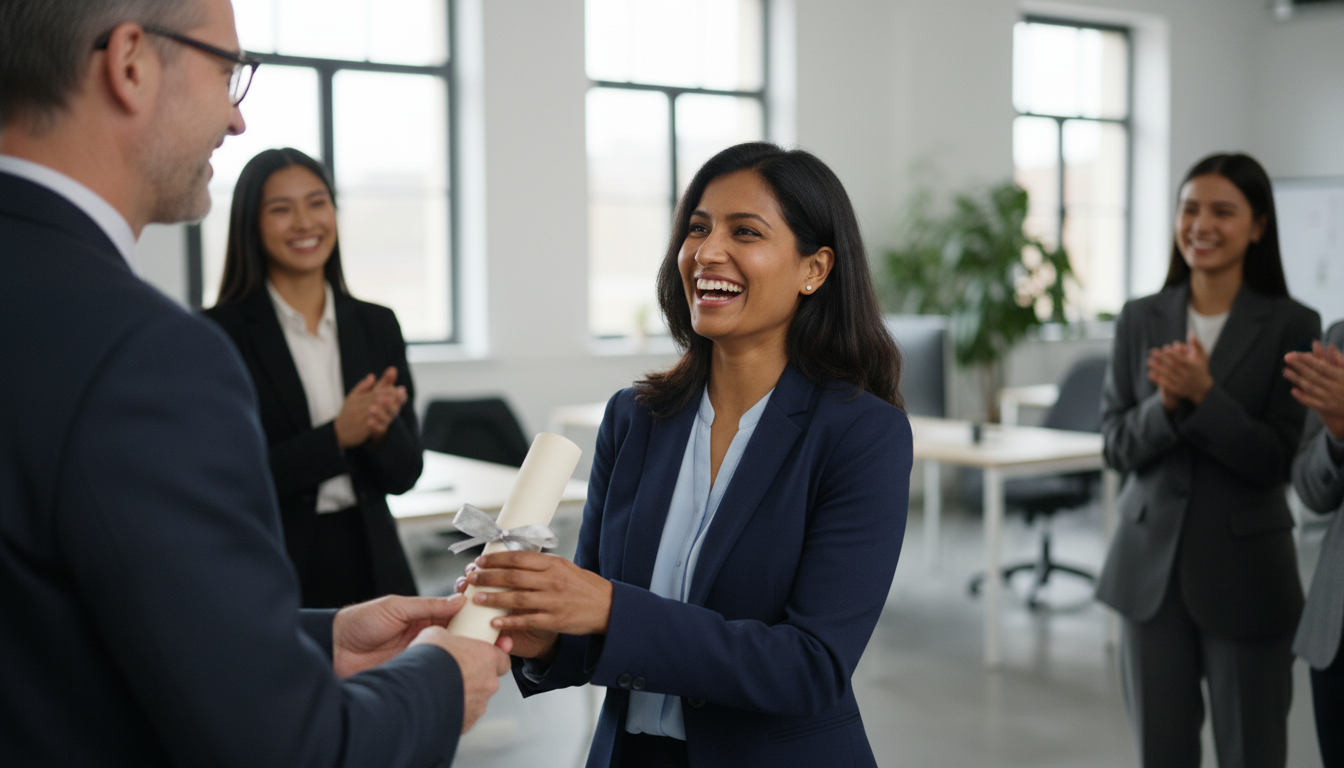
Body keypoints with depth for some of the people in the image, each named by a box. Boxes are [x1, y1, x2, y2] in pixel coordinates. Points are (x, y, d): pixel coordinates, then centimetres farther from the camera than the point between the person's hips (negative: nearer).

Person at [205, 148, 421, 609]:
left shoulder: (377, 325, 5)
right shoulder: (219, 333, -7)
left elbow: (404, 474, 4)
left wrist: (380, 429, -17)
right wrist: (335, 437, -20)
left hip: (371, 565, 4)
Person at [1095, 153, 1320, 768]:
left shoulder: (1290, 325, -6)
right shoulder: (1139, 320, 3)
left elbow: (1275, 461, -11)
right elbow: (1116, 446, 0)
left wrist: (1203, 395, -24)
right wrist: (1166, 405, -19)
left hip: (1244, 572, -2)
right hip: (1151, 565, 3)